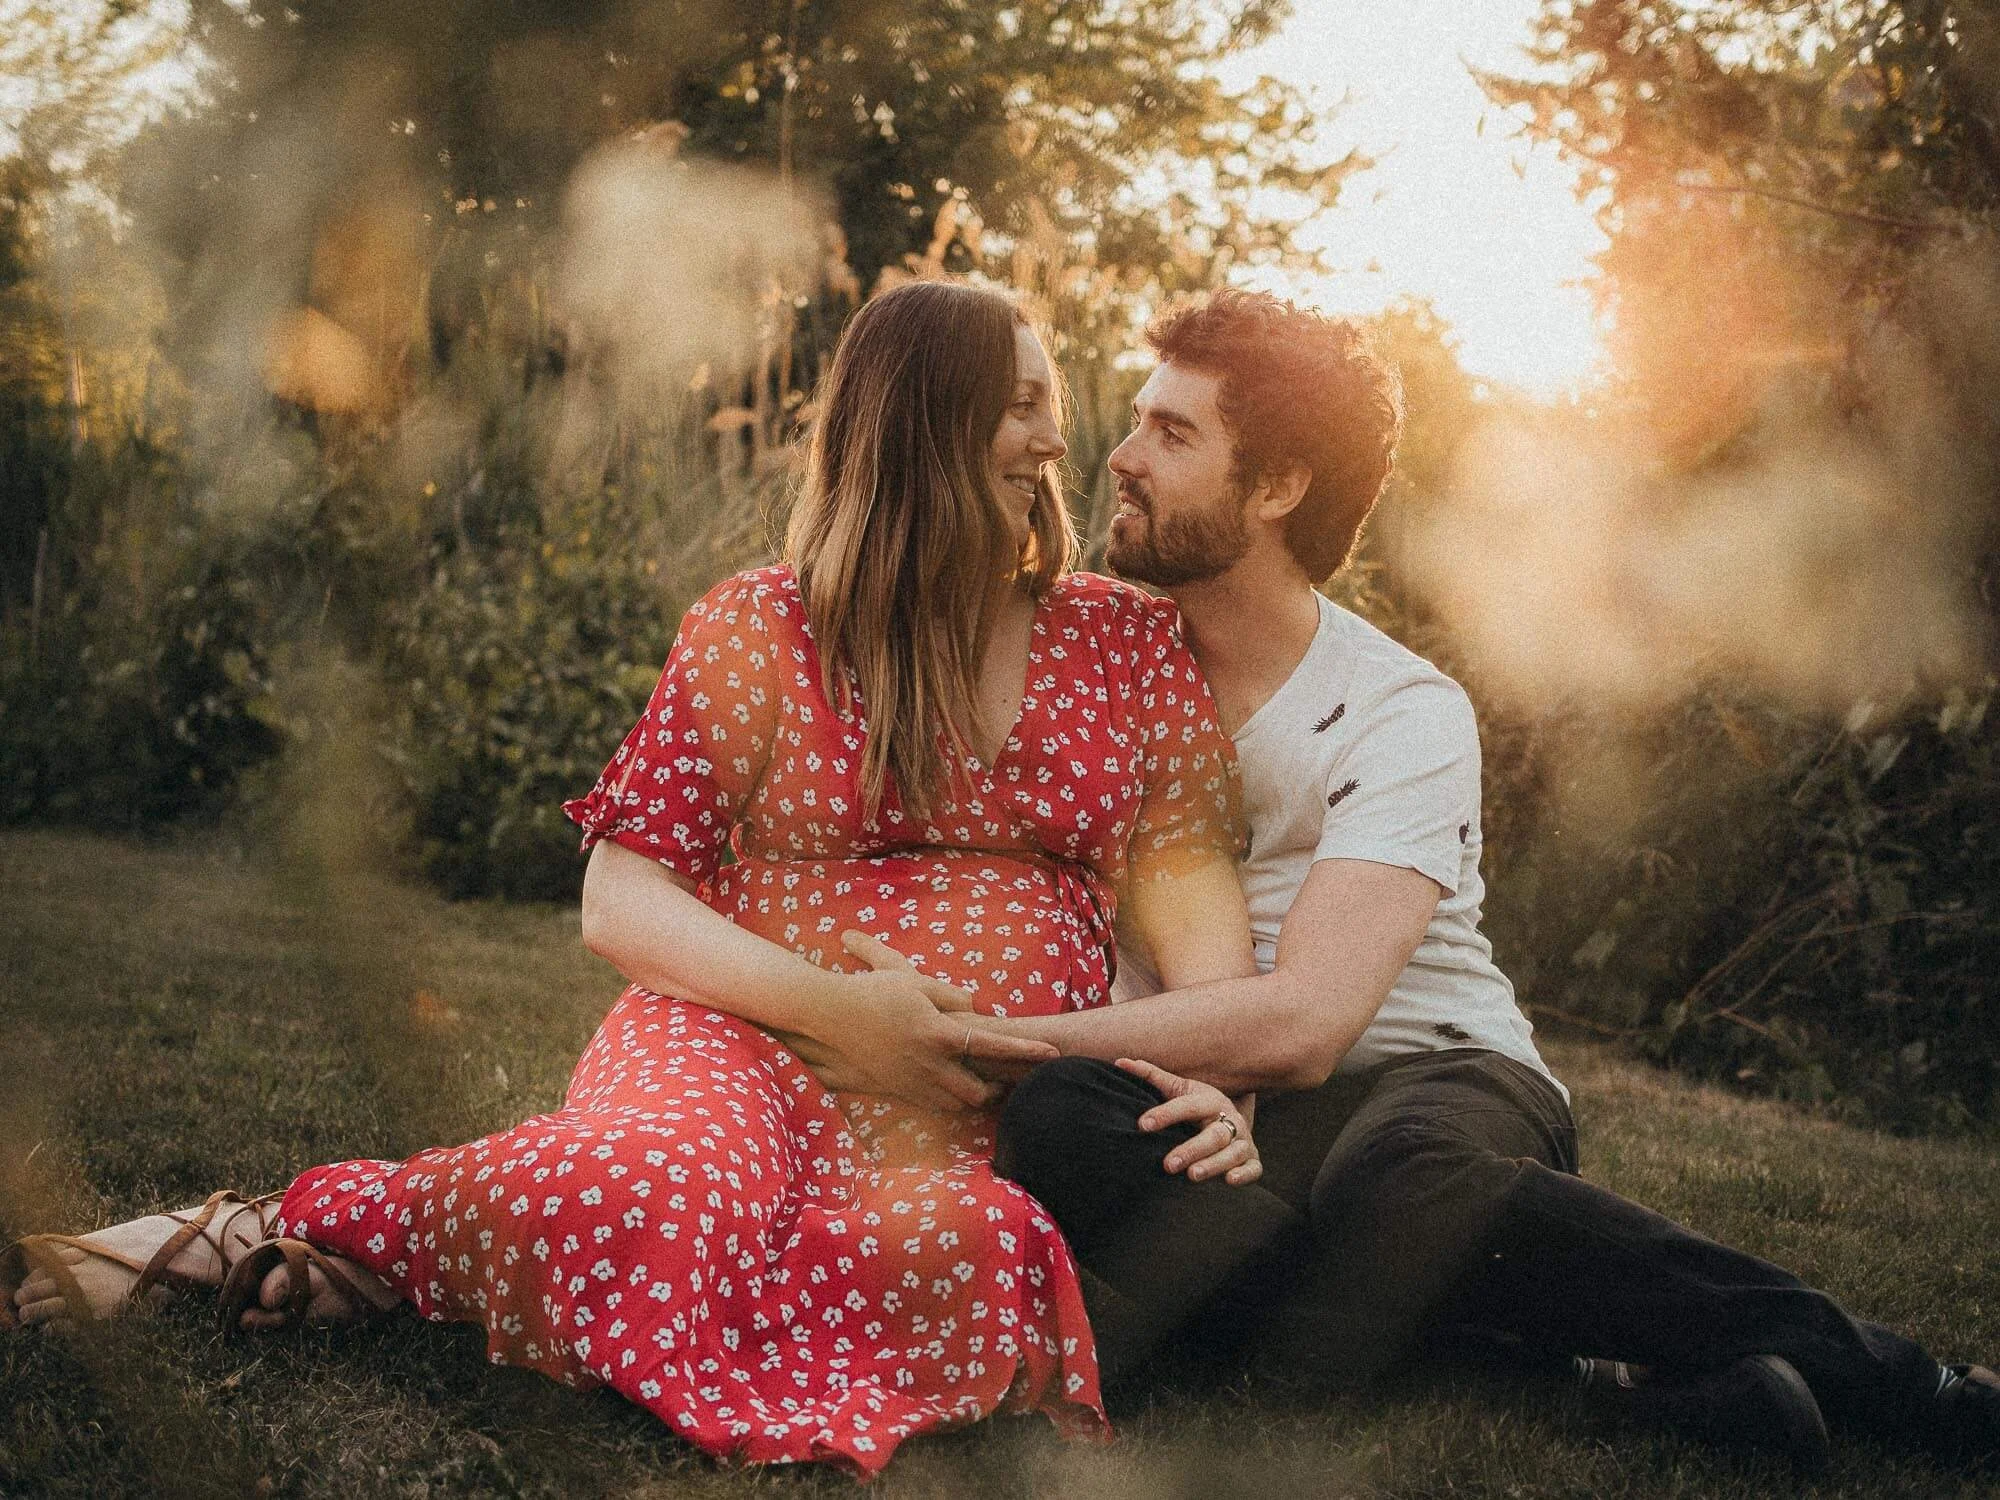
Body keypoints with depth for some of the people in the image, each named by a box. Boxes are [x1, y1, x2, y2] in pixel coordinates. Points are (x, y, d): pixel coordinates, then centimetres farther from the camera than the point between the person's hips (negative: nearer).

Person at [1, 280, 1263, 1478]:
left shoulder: (1130, 639, 12)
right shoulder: (758, 631, 5)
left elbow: (1187, 872, 6)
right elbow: (620, 898, 2)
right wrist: (828, 1004, -14)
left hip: (1007, 1100, 3)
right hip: (754, 1044, -2)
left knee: (940, 1240, -37)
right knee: (663, 1191, -40)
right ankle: (280, 1233, -13)